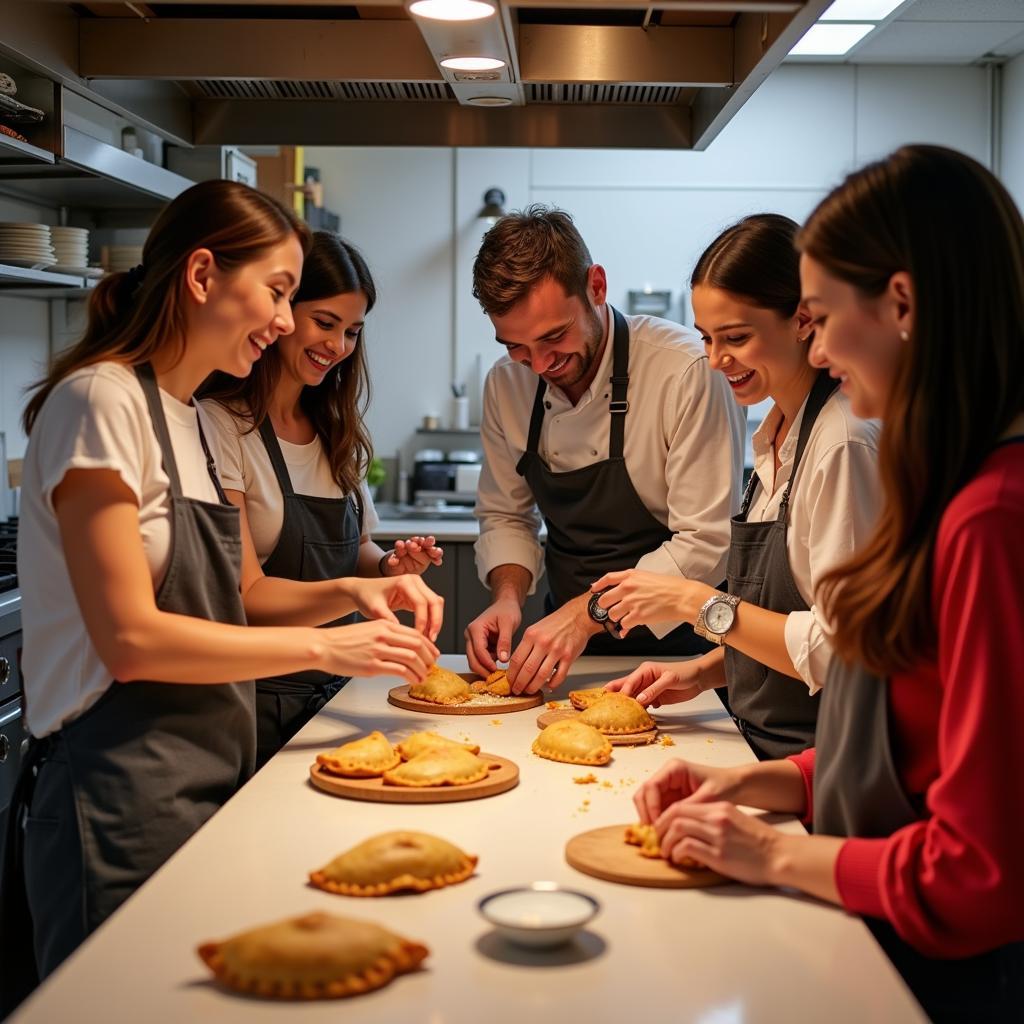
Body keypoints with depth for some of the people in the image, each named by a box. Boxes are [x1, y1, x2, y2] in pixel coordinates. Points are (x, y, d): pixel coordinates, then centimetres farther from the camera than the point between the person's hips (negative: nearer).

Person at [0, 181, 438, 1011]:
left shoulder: (188, 417, 12)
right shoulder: (101, 401, -15)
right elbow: (131, 640, -20)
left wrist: (351, 593, 0)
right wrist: (321, 647, -15)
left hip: (205, 779, 9)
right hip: (121, 795, -8)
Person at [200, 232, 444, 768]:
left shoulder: (336, 430, 8)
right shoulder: (221, 425, -15)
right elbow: (246, 595, -19)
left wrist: (387, 564, -6)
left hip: (333, 687, 7)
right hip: (258, 699, -7)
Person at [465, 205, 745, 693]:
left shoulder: (686, 371, -18)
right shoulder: (506, 384, 0)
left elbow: (707, 542, -18)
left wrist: (588, 613, -25)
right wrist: (508, 597, -8)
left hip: (675, 647, -3)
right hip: (571, 652, 3)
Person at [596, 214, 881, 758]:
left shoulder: (843, 442, -17)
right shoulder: (777, 430, 11)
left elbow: (842, 650, -20)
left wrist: (698, 602, -14)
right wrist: (702, 672, 7)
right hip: (764, 745, 7)